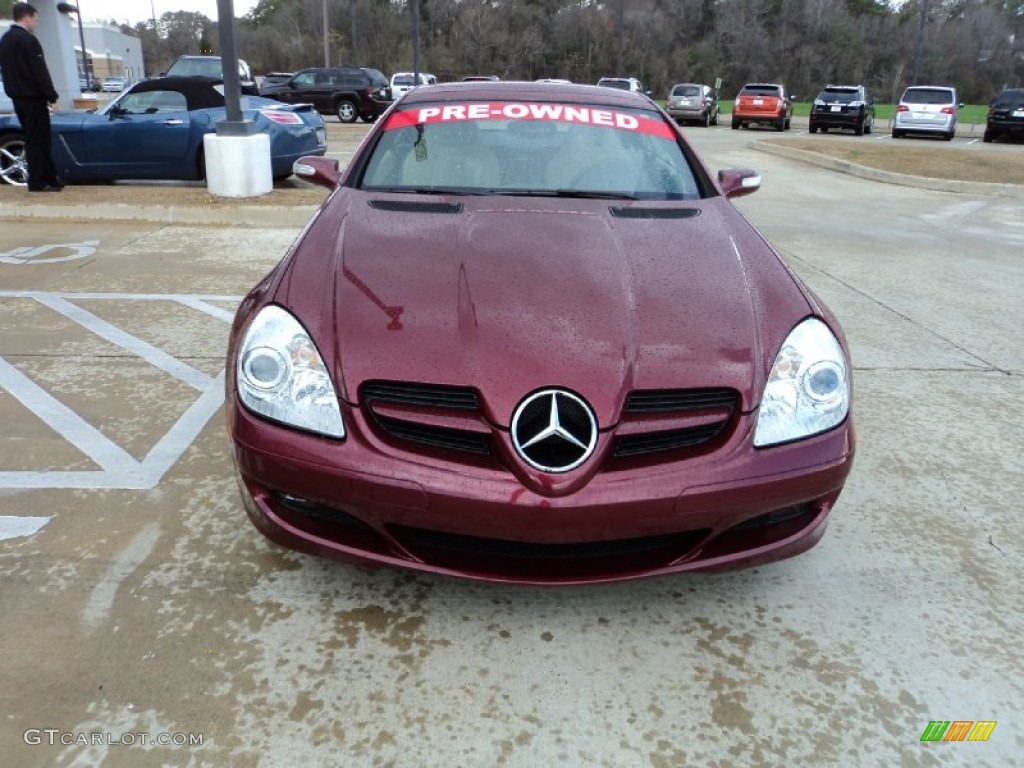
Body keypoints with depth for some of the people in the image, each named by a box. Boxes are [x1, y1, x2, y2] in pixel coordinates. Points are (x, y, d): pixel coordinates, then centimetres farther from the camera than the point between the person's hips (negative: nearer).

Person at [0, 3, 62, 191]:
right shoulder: (28, 39, -14)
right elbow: (39, 71, -18)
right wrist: (51, 96, -14)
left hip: (17, 97, 9)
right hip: (32, 97, -9)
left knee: (34, 139, 12)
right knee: (38, 139, -5)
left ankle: (49, 177, 16)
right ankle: (38, 182, -4)